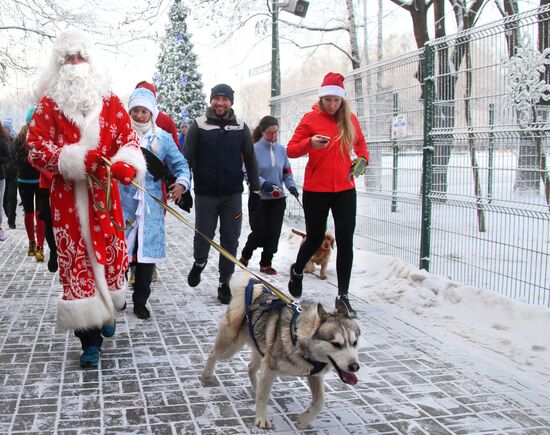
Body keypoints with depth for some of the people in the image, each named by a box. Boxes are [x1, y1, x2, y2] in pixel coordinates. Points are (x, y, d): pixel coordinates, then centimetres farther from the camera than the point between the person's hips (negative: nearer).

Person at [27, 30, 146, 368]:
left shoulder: (110, 101, 8)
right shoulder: (48, 104, 2)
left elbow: (130, 138, 1)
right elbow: (37, 148, -6)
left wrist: (124, 165, -22)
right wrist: (78, 161, -20)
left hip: (104, 194, 2)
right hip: (67, 197, -1)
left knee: (110, 253, 8)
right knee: (76, 261, -2)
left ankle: (108, 311, 37)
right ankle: (90, 340, 6)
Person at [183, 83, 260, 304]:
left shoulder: (241, 128, 7)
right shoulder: (198, 126, 1)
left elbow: (250, 160, 12)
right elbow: (187, 158, 0)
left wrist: (255, 187, 9)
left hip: (232, 194, 2)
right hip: (205, 193, -1)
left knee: (230, 239, 3)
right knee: (203, 236, 0)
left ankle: (224, 282, 15)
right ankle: (199, 262, 33)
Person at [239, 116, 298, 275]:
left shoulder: (281, 149, 3)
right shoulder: (254, 149, -11)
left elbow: (287, 172, 10)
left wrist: (291, 185, -7)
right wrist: (264, 184, -22)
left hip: (278, 198, 4)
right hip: (258, 198, -4)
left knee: (273, 232, 3)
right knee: (259, 232, -2)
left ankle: (266, 263, 18)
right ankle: (245, 255, 26)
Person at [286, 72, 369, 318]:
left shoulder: (350, 120, 6)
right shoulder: (311, 119, -3)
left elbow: (360, 144, 21)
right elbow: (291, 150, -3)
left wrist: (363, 159, 0)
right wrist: (310, 143, -22)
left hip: (345, 190, 2)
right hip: (316, 190, -2)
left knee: (345, 241, -3)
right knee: (315, 238, 10)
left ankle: (343, 295, 4)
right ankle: (297, 270, 41)